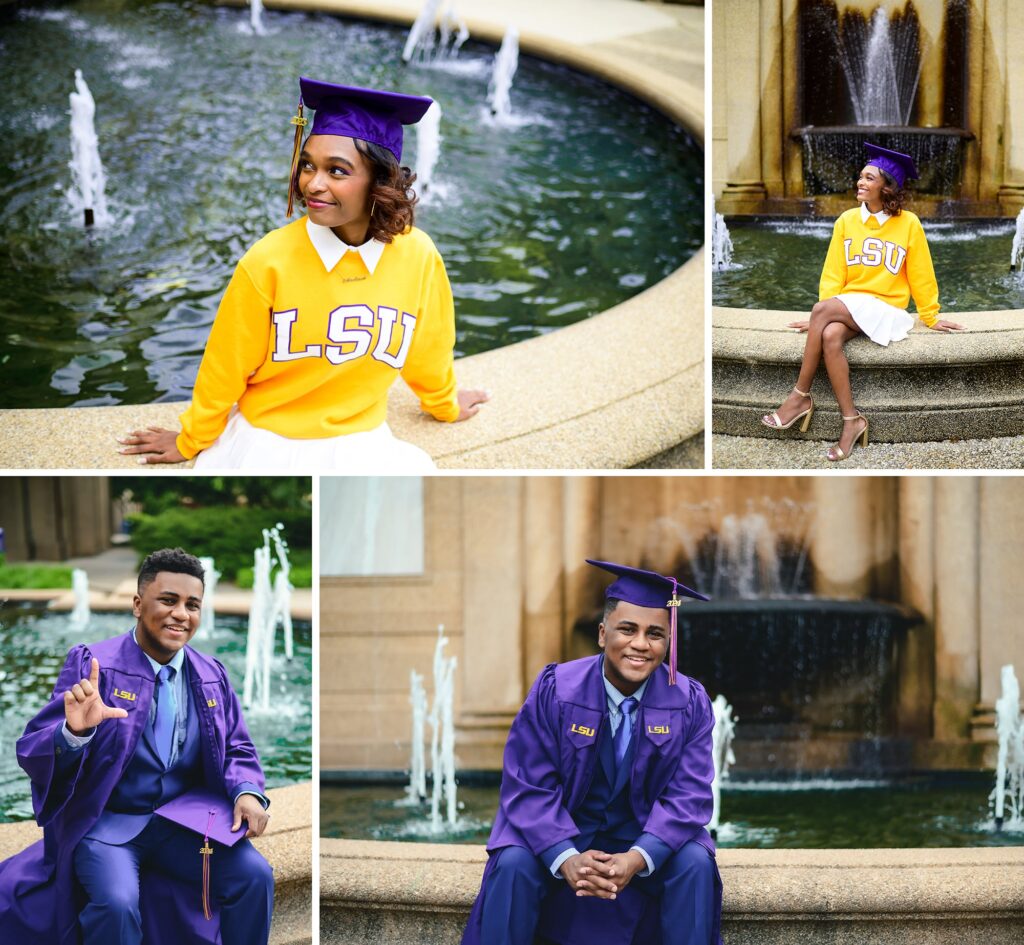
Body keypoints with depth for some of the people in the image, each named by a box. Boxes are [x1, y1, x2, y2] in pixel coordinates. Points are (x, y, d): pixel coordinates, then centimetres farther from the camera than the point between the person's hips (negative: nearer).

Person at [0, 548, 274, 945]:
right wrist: (74, 732, -34)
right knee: (116, 902, -32)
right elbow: (32, 752, -11)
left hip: (184, 821, 4)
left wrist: (247, 792, -10)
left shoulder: (211, 676, 7)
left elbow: (237, 751, 13)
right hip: (106, 822, -4)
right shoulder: (91, 664, -7)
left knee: (255, 875, -19)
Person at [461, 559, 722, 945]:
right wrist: (566, 858, -34)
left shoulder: (689, 703, -11)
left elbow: (688, 796, -14)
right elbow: (529, 788, -16)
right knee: (514, 864, -29)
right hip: (561, 833, -1)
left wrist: (638, 858, -33)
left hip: (646, 837, 1)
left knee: (695, 864, -27)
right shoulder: (554, 690, -15)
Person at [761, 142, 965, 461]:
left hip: (885, 310, -3)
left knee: (822, 310, -32)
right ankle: (851, 420, -28)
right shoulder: (846, 220, 6)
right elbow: (833, 274, 6)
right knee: (829, 336, -34)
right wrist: (825, 314, -6)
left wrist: (931, 318, 10)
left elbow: (920, 276, 5)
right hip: (846, 307, 3)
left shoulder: (909, 224, -3)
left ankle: (801, 396, -22)